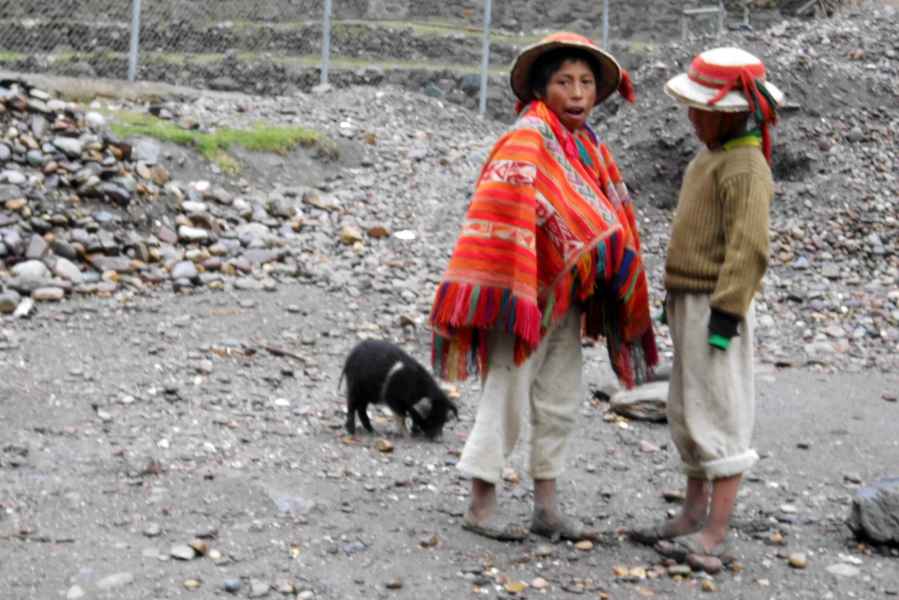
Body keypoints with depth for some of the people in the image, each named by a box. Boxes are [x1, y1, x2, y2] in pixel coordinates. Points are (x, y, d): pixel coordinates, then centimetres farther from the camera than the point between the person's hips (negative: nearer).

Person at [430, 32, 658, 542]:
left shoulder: (589, 146, 8)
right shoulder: (527, 141, -16)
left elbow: (611, 219, 14)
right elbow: (503, 212, -24)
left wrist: (616, 299, 12)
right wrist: (507, 293, -28)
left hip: (567, 295, 8)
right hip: (526, 294, -8)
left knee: (561, 405, 13)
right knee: (508, 399, 0)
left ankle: (547, 508, 23)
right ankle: (481, 505, 12)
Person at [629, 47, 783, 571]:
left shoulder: (745, 168, -15)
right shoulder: (712, 158, 16)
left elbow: (748, 247, -22)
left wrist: (726, 309, -25)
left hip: (716, 307, -10)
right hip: (691, 303, 10)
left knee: (719, 414, -8)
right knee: (688, 414, 15)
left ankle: (716, 536, -6)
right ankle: (694, 516, 24)